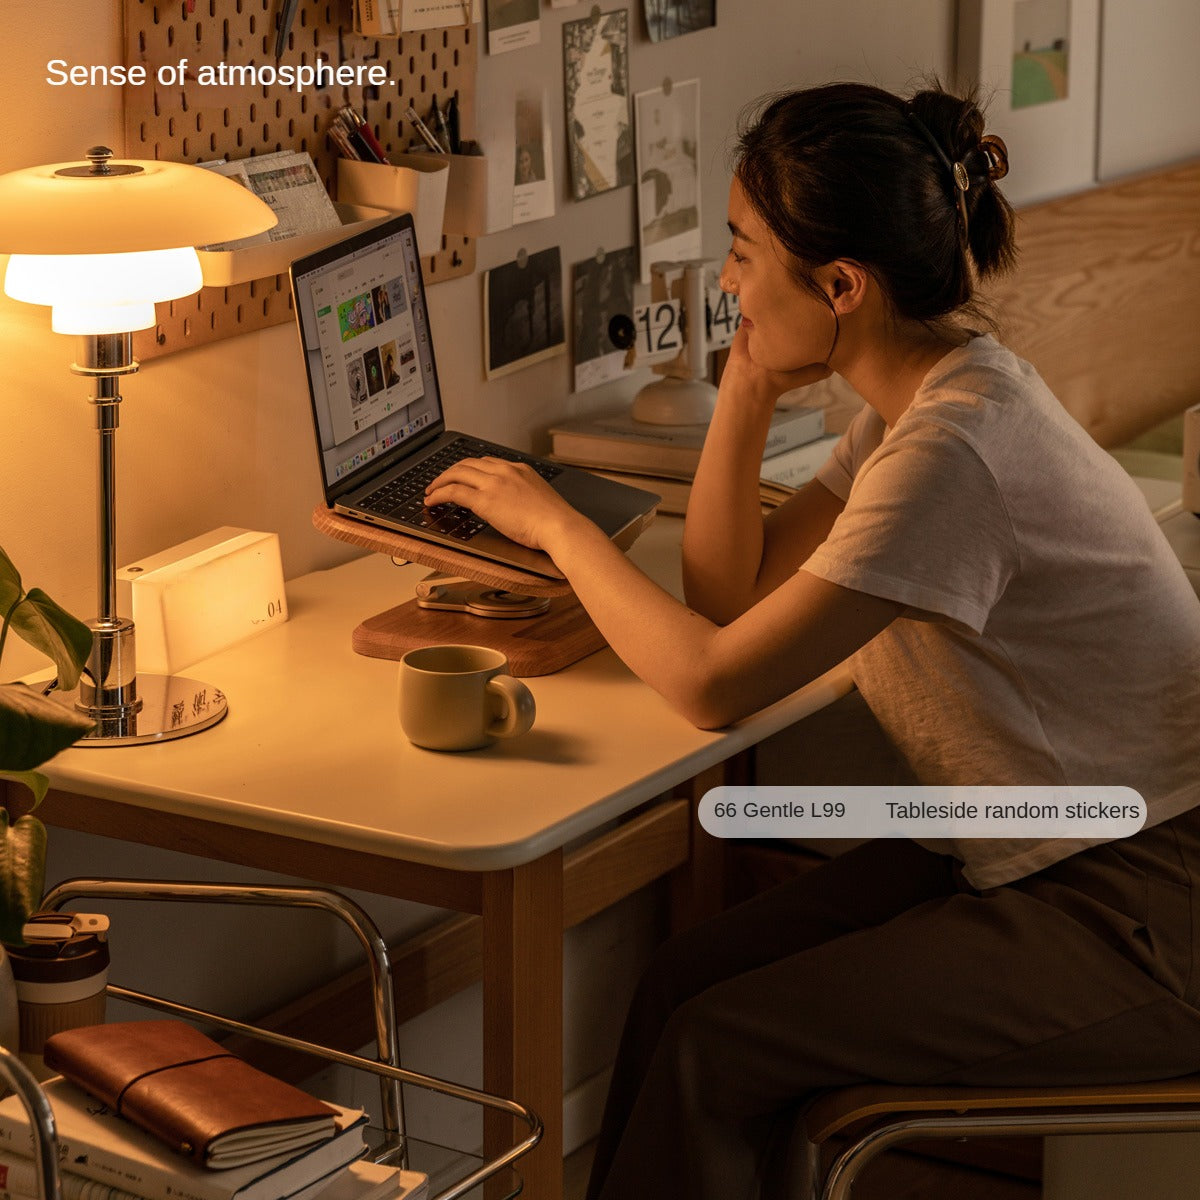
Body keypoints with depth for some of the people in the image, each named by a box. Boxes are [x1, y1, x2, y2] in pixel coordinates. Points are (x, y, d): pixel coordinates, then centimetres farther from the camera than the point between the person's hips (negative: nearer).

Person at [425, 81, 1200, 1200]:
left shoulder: (955, 451, -27)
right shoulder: (925, 392, 3)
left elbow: (710, 681, -25)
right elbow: (729, 589, 8)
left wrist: (554, 523, -11)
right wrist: (746, 387, -4)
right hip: (1018, 853, 9)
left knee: (722, 1047, -14)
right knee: (683, 979, -4)